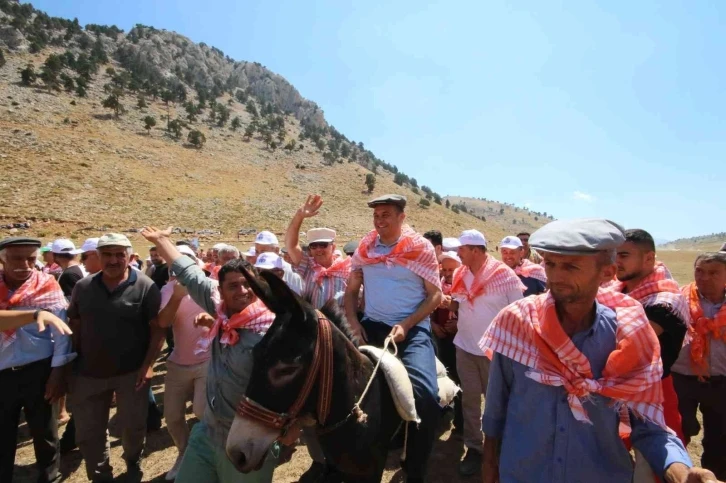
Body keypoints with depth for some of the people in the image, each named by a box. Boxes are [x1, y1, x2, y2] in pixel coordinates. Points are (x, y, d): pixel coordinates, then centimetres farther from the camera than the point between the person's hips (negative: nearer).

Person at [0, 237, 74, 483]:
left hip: (38, 372, -1)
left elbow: (61, 331, -7)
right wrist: (33, 314, -28)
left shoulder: (47, 285, -7)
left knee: (45, 436, 15)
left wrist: (58, 372, -9)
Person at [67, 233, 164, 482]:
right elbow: (74, 327, 6)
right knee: (88, 432, 15)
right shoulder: (83, 287, -1)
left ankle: (133, 463, 45)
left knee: (133, 427, 15)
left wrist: (148, 365, -16)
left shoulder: (145, 287, -13)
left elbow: (158, 329, -12)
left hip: (132, 373, -3)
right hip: (89, 373, 3)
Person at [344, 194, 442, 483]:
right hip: (371, 326, 4)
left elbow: (435, 295, -4)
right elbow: (351, 290, 11)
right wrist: (353, 323, -5)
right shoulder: (364, 248, 5)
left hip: (412, 328, -3)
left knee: (425, 396, -22)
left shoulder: (422, 248, -4)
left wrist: (406, 325, -16)